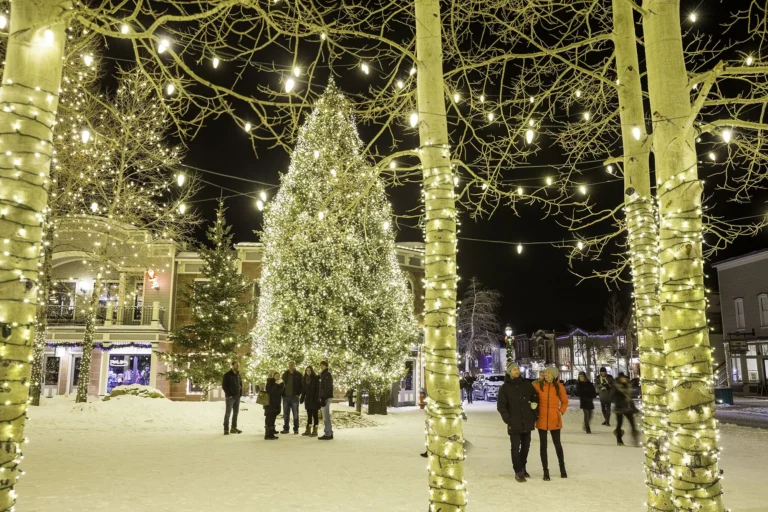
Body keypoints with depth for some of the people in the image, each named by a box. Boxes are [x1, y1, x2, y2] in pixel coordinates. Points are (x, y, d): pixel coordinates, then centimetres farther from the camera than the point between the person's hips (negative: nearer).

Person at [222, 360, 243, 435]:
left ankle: (234, 428, 14)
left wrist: (240, 393, 5)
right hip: (230, 397, -6)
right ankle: (226, 429, -3)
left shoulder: (239, 375, 13)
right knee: (228, 412, -7)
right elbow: (224, 385, -8)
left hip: (237, 397, 6)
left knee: (236, 412, 8)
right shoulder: (227, 375, -5)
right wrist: (228, 394, -14)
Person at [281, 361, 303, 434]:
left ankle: (296, 429, 8)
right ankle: (286, 428, 14)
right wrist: (282, 393, 4)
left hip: (294, 397, -3)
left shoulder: (298, 375, 0)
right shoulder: (285, 374, 11)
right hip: (286, 396, 4)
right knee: (285, 414, 7)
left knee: (295, 414, 2)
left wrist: (298, 394, -10)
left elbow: (301, 385, -2)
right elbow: (282, 384, 15)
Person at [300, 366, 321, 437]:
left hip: (314, 399, -5)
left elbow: (318, 389, -11)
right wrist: (302, 398, 6)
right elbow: (303, 391, 13)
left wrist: (317, 398, -19)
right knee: (309, 415, 9)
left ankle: (315, 431, 0)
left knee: (315, 415, -2)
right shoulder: (305, 379, 11)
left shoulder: (316, 379, -6)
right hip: (308, 400, 5)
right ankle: (308, 430, 13)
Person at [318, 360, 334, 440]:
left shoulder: (327, 374, -10)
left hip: (326, 398, -10)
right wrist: (322, 398, 17)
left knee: (326, 417, -10)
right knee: (326, 416, 12)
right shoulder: (324, 374, 19)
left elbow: (327, 388, -18)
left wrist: (323, 398, -22)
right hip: (326, 397, 10)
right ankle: (330, 433, 16)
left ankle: (328, 434, -10)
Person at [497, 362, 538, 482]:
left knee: (526, 446, 13)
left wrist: (534, 417, 5)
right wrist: (508, 420, -10)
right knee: (516, 447, -2)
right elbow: (500, 406, -3)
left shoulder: (526, 384, 5)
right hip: (514, 424, -3)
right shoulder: (505, 387, -2)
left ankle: (522, 468, 29)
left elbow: (535, 398, 11)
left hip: (527, 422, 3)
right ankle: (518, 472, 7)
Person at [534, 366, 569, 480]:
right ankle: (546, 471, 16)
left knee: (557, 444, 12)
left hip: (555, 420, 0)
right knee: (543, 445, 6)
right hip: (541, 420, 0)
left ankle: (562, 467, 31)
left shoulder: (559, 387, -4)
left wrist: (561, 412, -3)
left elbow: (565, 402, 9)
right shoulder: (538, 385, -6)